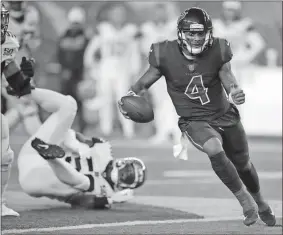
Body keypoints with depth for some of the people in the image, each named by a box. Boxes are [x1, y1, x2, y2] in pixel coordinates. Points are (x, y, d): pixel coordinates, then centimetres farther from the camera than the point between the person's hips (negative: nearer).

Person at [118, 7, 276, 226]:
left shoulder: (218, 51, -14)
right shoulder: (165, 54, -17)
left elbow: (228, 78, -12)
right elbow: (145, 82, -5)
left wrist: (235, 91, -35)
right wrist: (130, 96, -23)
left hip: (225, 115, 3)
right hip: (195, 121, -3)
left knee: (243, 163, 18)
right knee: (214, 150, -33)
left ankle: (260, 202, 49)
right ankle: (245, 200, -15)